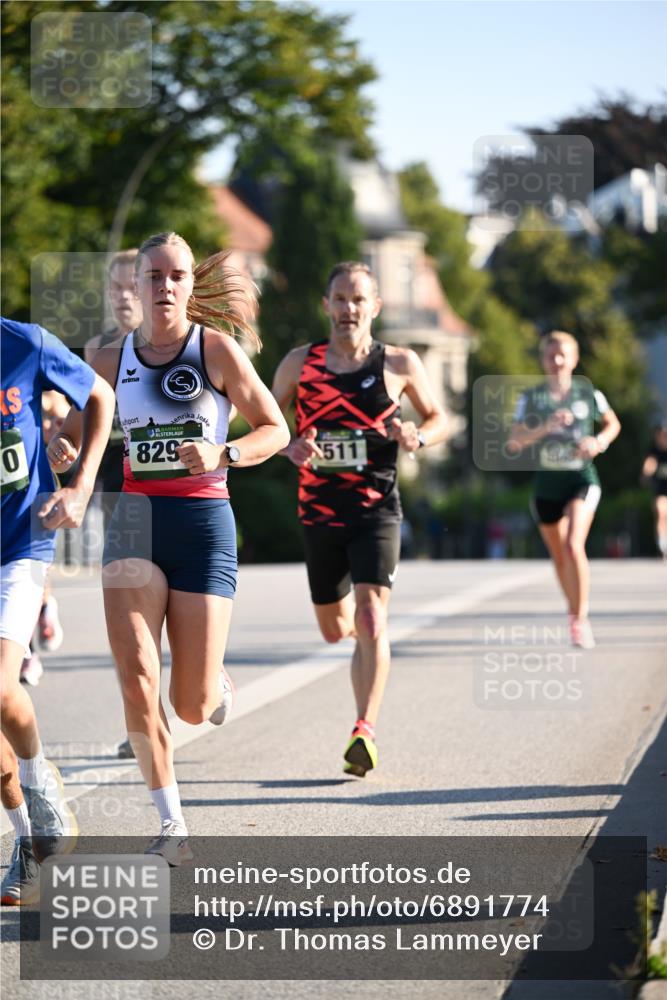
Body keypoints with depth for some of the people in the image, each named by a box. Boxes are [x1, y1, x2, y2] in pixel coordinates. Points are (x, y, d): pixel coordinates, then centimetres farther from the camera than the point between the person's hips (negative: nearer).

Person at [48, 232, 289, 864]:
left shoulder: (216, 348, -2)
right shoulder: (113, 361, 6)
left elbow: (275, 429, 1)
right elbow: (72, 431, 16)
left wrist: (222, 455, -17)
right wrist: (60, 450, -8)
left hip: (204, 522, -2)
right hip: (135, 522, 2)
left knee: (191, 708, -1)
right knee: (136, 681, -14)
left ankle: (215, 681, 38)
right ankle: (170, 821, 1)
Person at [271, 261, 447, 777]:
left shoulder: (399, 364, 0)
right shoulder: (299, 363, 4)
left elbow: (439, 418, 12)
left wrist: (418, 436, -11)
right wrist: (290, 447, -10)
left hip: (377, 509, -3)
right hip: (320, 510, 3)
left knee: (370, 619, -19)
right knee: (334, 629, 14)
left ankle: (365, 732, -22)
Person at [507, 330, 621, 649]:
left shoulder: (589, 393, 0)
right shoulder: (531, 398, -1)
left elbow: (613, 423, 17)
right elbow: (513, 443, -8)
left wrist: (599, 442, -4)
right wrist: (546, 427, -22)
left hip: (581, 479, -2)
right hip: (547, 483, 2)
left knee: (573, 545, -23)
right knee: (559, 557, 12)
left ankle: (581, 619, -15)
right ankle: (574, 615, 34)